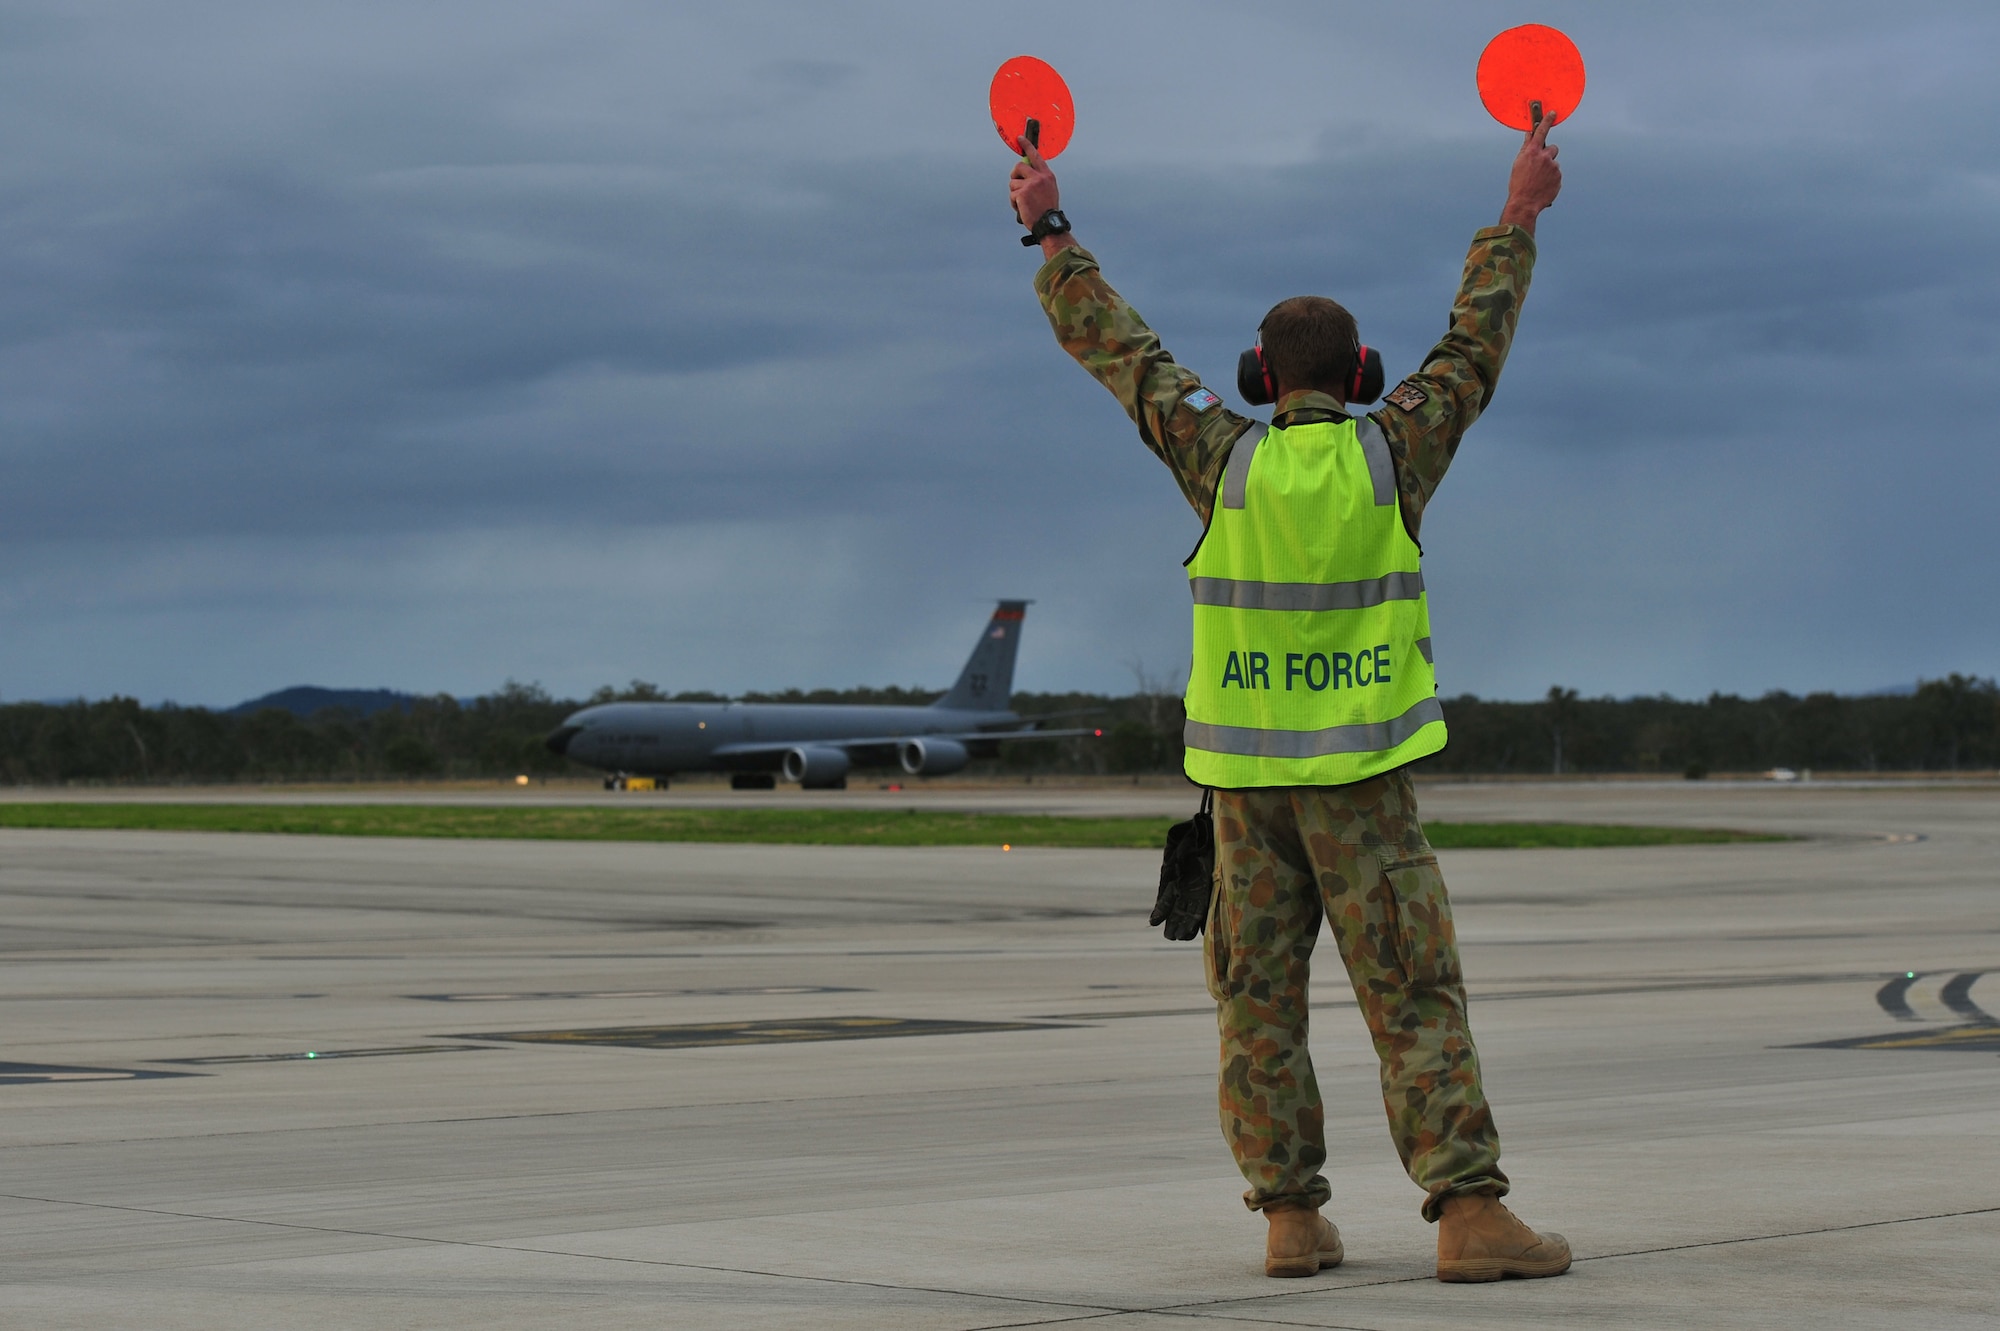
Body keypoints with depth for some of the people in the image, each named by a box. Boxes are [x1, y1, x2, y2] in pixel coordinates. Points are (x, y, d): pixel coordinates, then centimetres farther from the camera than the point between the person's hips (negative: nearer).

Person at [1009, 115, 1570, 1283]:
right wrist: (1519, 218, 20)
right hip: (1362, 777, -1)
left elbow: (1122, 352, 7)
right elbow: (1475, 346, 8)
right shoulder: (1390, 455, -3)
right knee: (1417, 998, -4)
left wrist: (1053, 237, 18)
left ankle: (1292, 1217, 5)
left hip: (1248, 778, 2)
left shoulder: (1227, 461, -2)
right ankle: (1470, 1213, -12)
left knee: (1261, 1001, 8)